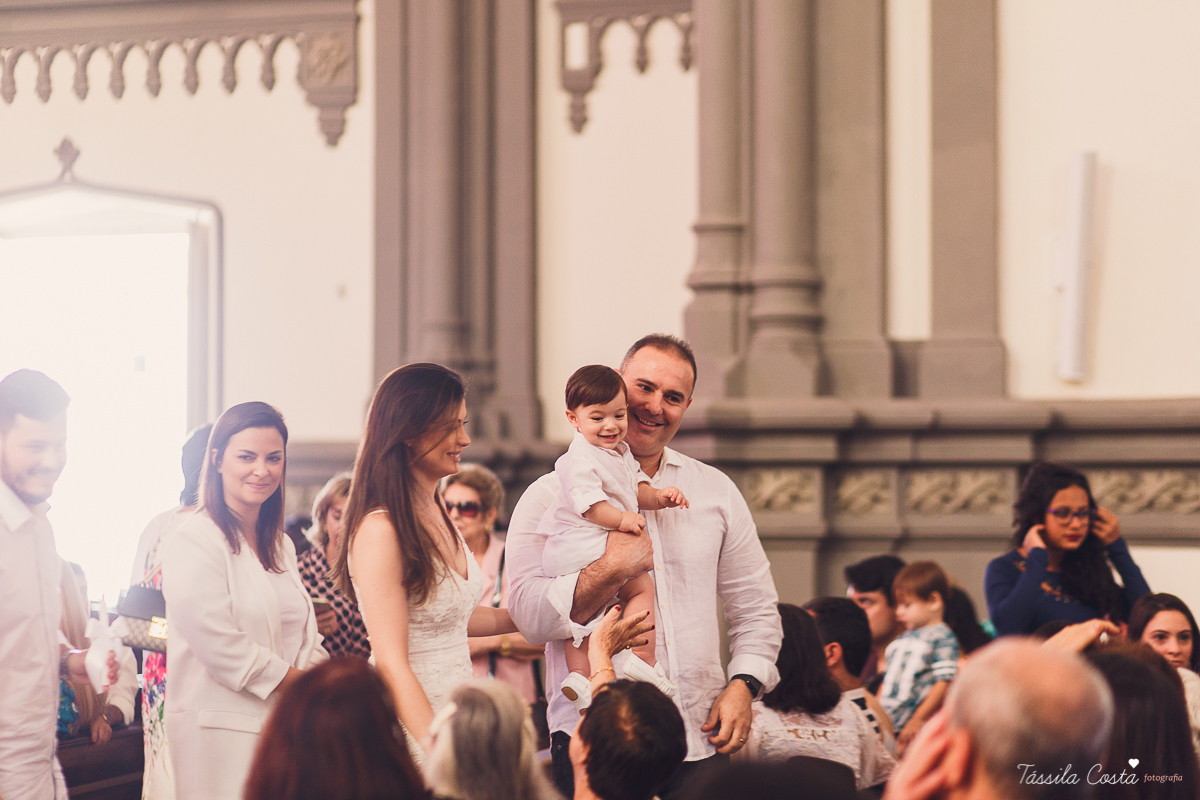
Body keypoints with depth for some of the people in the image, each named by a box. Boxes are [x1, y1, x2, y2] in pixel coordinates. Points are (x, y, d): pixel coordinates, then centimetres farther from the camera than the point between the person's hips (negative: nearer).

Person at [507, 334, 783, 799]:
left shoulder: (716, 491, 13)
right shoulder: (552, 497, 0)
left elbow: (756, 610, 16)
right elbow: (532, 617, -12)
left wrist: (742, 686, 0)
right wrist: (613, 569, -23)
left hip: (700, 740, 4)